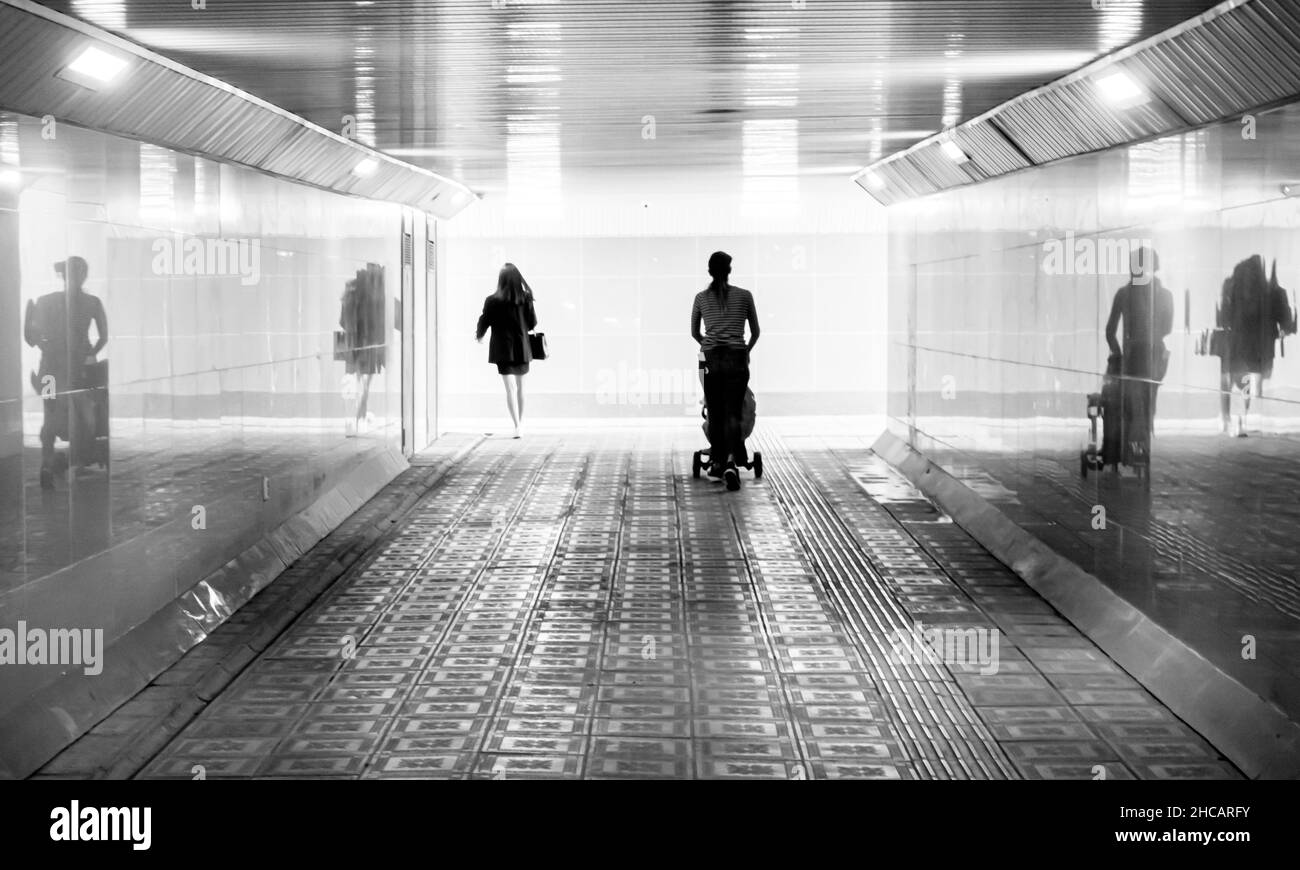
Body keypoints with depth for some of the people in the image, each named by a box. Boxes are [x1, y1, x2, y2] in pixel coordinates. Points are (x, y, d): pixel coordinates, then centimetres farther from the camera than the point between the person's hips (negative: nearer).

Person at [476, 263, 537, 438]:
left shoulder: (493, 301, -11)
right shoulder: (526, 299, -4)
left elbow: (484, 322, -3)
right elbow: (533, 323, 3)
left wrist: (479, 335, 18)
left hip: (503, 349, -3)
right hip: (522, 348, 3)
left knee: (510, 388, -4)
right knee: (520, 386, 17)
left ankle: (517, 426, -14)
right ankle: (520, 423, 29)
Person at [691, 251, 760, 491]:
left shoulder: (701, 298, 6)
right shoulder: (744, 296, 3)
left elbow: (694, 332, 17)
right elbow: (755, 332, 12)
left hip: (712, 360, 1)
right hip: (737, 360, -1)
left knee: (715, 414, 11)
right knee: (732, 414, -3)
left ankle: (717, 463, 17)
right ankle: (731, 461, -23)